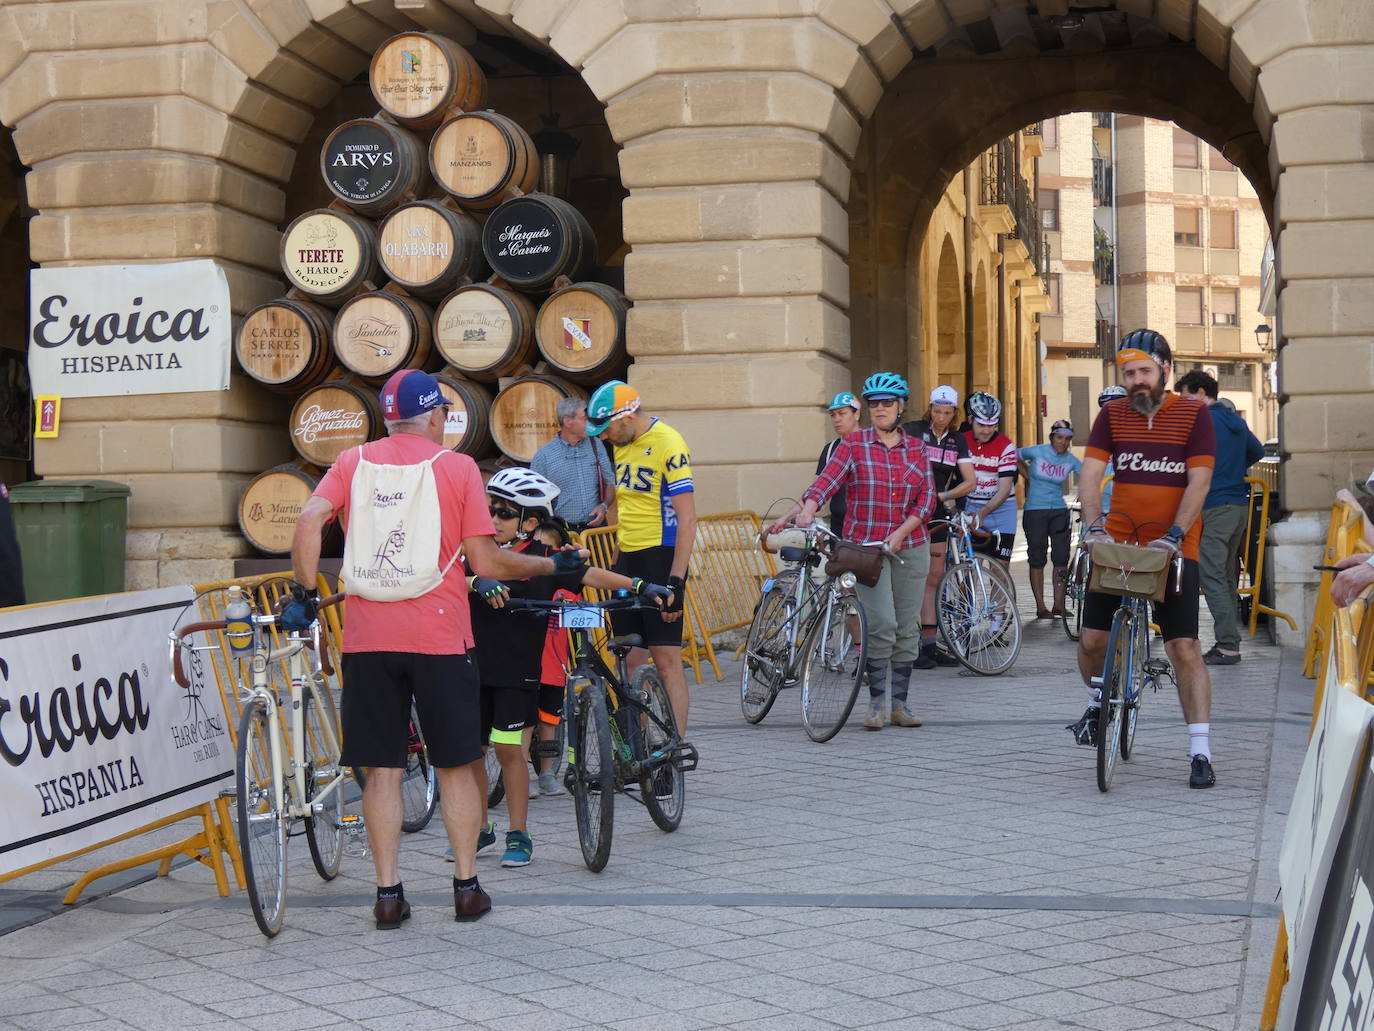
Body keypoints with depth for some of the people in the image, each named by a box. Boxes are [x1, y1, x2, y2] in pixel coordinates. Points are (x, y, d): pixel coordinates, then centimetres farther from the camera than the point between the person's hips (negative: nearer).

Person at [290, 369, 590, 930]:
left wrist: (305, 594, 0)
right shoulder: (456, 466, 1)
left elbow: (308, 520, -8)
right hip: (439, 636, -2)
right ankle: (467, 887, 13)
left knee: (382, 768, 7)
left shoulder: (353, 462, 8)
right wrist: (552, 564, 10)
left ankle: (388, 893, 6)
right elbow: (486, 561, -3)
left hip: (367, 637, 2)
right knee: (457, 764, 10)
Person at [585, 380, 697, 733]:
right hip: (627, 559, 8)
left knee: (666, 659, -8)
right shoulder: (622, 444, 12)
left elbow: (687, 518, -18)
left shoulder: (668, 444, -14)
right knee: (630, 660, 7)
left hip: (660, 558, -8)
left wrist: (676, 580, -21)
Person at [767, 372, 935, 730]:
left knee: (907, 628, 5)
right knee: (881, 624, -14)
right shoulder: (853, 445, 1)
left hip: (909, 547, 3)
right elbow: (827, 481, -13)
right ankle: (876, 701, -1)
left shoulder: (915, 448, 8)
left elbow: (926, 499, 4)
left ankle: (900, 703, 14)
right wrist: (806, 510, -31)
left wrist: (900, 533, -10)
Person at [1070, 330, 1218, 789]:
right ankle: (1098, 703, 32)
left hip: (1174, 548, -3)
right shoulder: (1113, 415, 5)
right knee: (1092, 638, 0)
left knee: (1185, 648, -9)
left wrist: (1174, 536, -20)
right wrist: (1093, 527, -19)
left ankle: (1200, 752, -7)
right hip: (1118, 544, 3)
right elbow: (1090, 474, -3)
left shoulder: (1194, 414, -2)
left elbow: (1199, 482, -9)